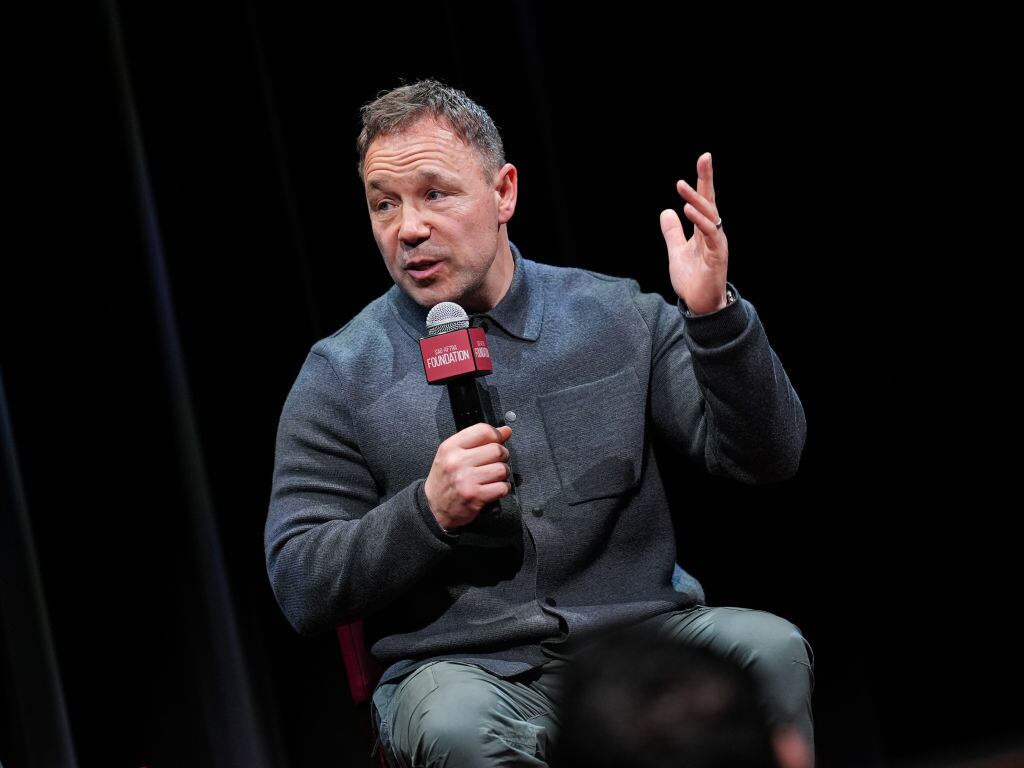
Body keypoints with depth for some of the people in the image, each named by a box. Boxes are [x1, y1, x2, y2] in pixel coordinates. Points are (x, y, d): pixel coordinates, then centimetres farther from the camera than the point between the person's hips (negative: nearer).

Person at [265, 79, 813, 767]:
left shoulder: (619, 316, 8)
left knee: (770, 649, -27)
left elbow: (766, 459, 3)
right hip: (463, 666, -2)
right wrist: (428, 512, -15)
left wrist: (715, 317, -13)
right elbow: (298, 588, 1)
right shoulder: (342, 373, 4)